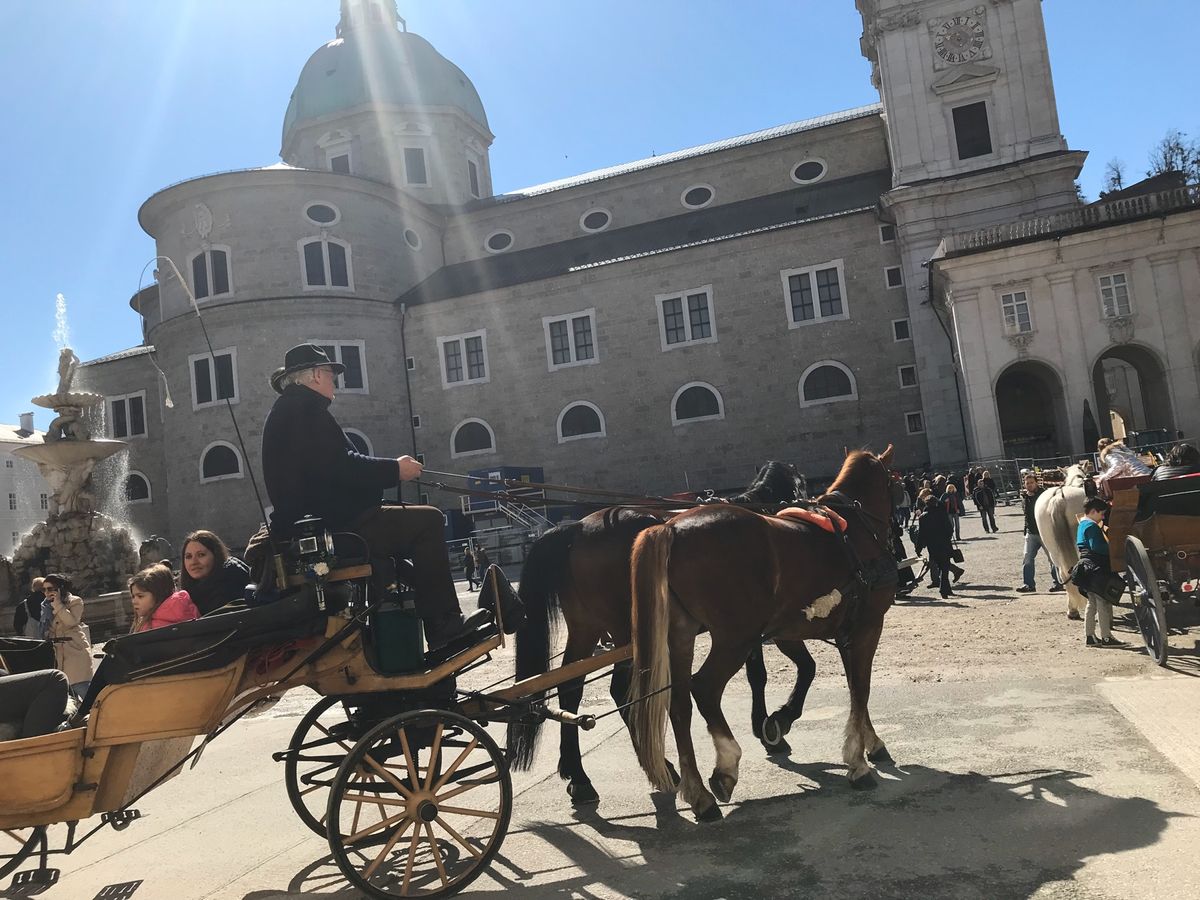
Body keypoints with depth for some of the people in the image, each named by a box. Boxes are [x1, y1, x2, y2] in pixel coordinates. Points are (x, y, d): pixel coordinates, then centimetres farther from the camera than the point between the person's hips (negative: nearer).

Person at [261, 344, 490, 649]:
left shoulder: (280, 413, 22)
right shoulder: (305, 407, -10)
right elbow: (337, 467, -22)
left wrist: (386, 469, 17)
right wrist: (394, 469, -12)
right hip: (332, 528, -11)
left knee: (406, 522, 22)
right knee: (427, 521, -8)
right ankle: (444, 625, -8)